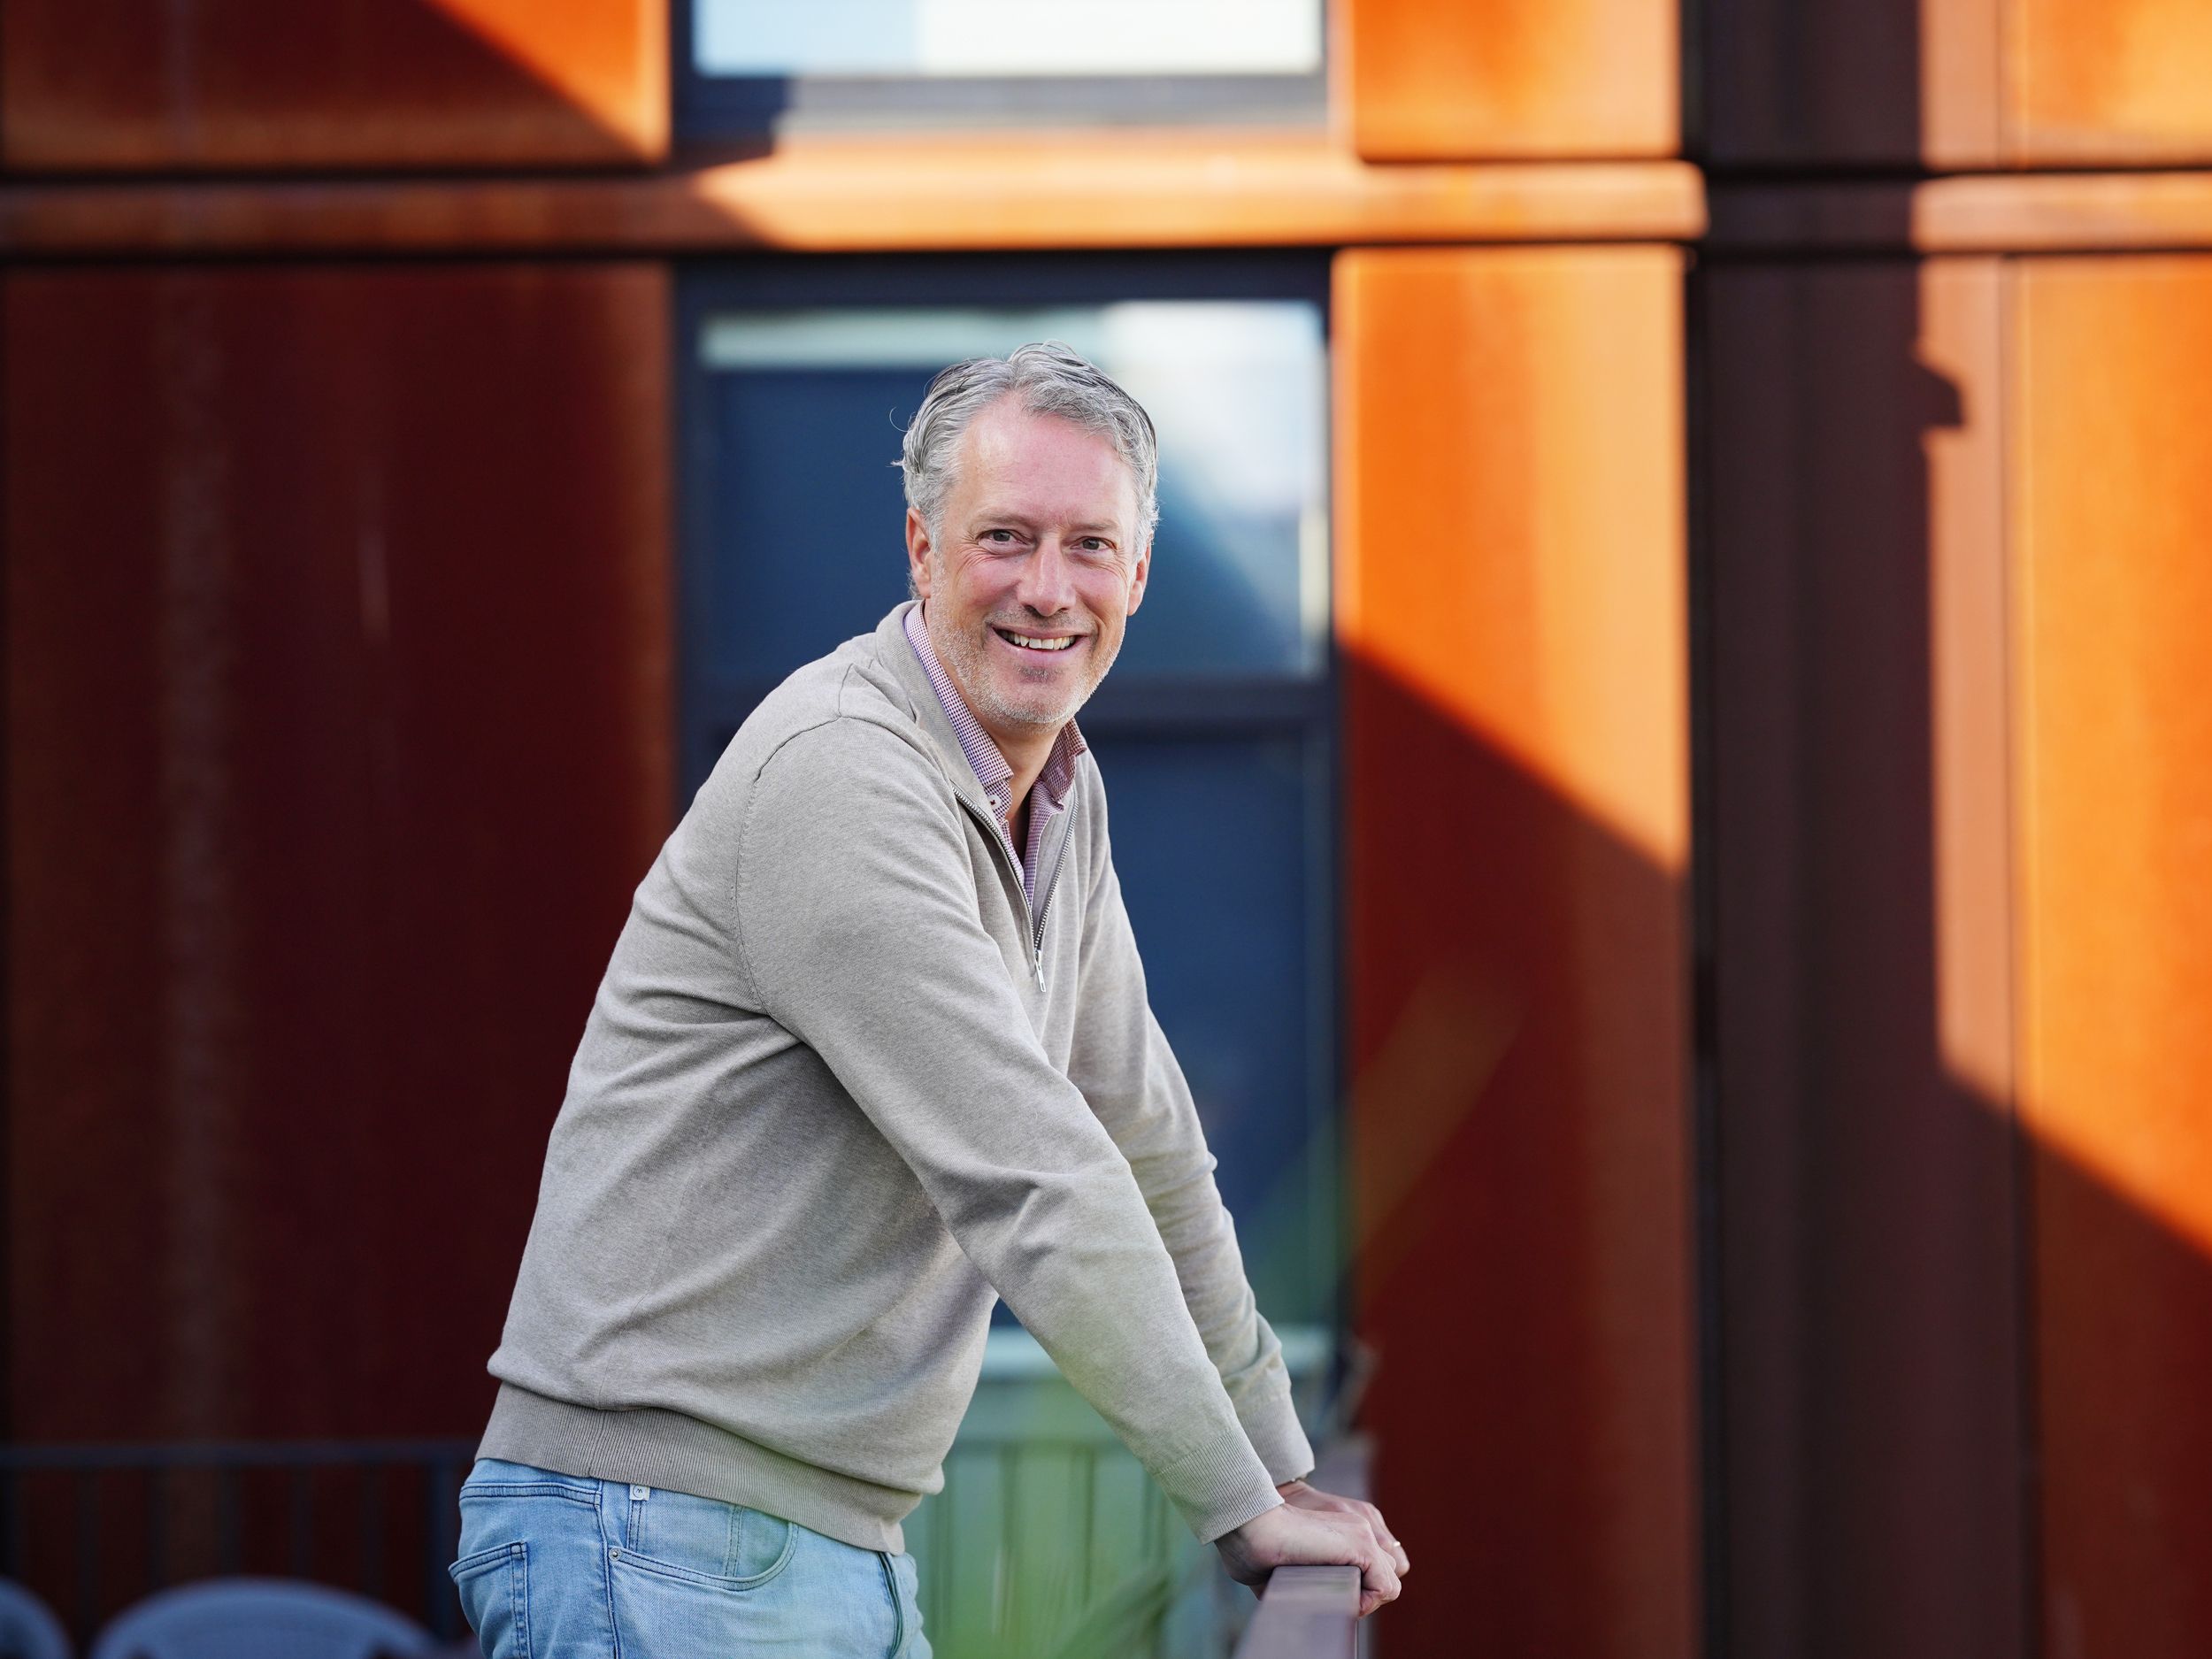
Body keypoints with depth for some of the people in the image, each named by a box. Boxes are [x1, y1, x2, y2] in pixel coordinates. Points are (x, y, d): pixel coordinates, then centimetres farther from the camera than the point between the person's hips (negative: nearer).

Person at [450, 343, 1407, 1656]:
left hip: (849, 1544, 9)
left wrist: (1278, 1460, 23)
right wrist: (1244, 1508, -16)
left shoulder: (1061, 797, 12)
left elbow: (1145, 1144, 23)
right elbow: (1033, 1186, -20)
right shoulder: (839, 780, -17)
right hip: (665, 1541, -9)